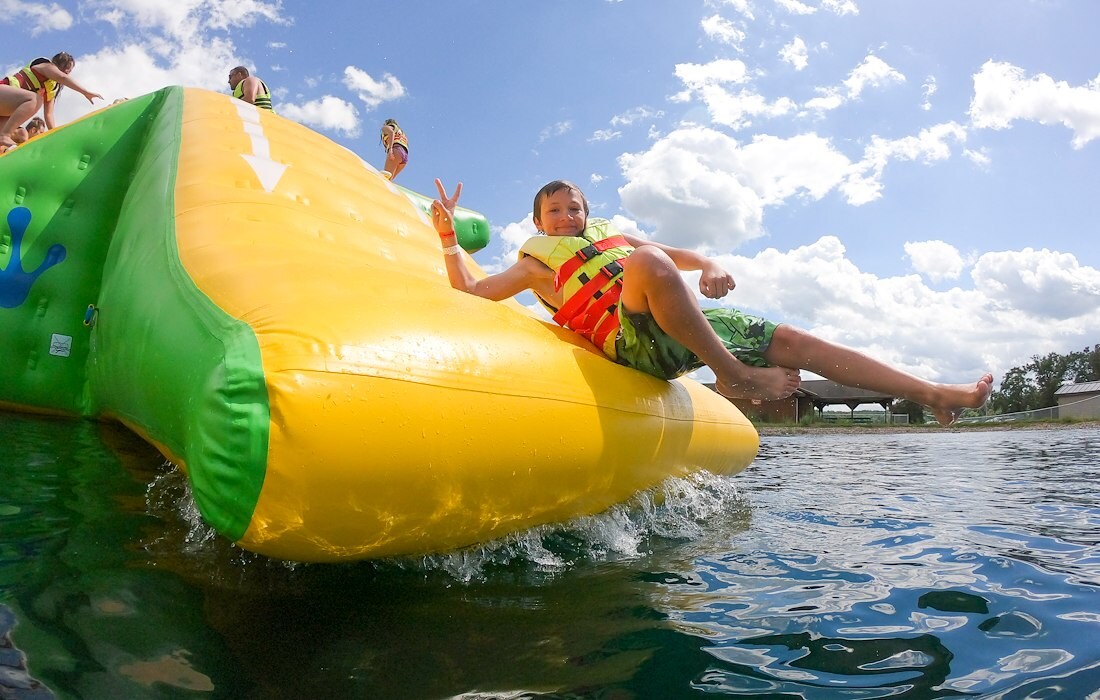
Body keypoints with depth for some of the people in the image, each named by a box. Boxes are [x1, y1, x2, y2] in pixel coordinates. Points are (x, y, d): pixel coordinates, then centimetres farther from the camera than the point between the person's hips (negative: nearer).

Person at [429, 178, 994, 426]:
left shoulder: (611, 237, 31)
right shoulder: (537, 265, 18)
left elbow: (678, 252, 25)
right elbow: (471, 293, 8)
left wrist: (708, 266, 3)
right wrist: (449, 236, -2)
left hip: (686, 325, 6)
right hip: (635, 338, -6)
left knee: (790, 341, -2)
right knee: (646, 261, -36)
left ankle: (933, 395, 0)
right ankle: (735, 377, -29)